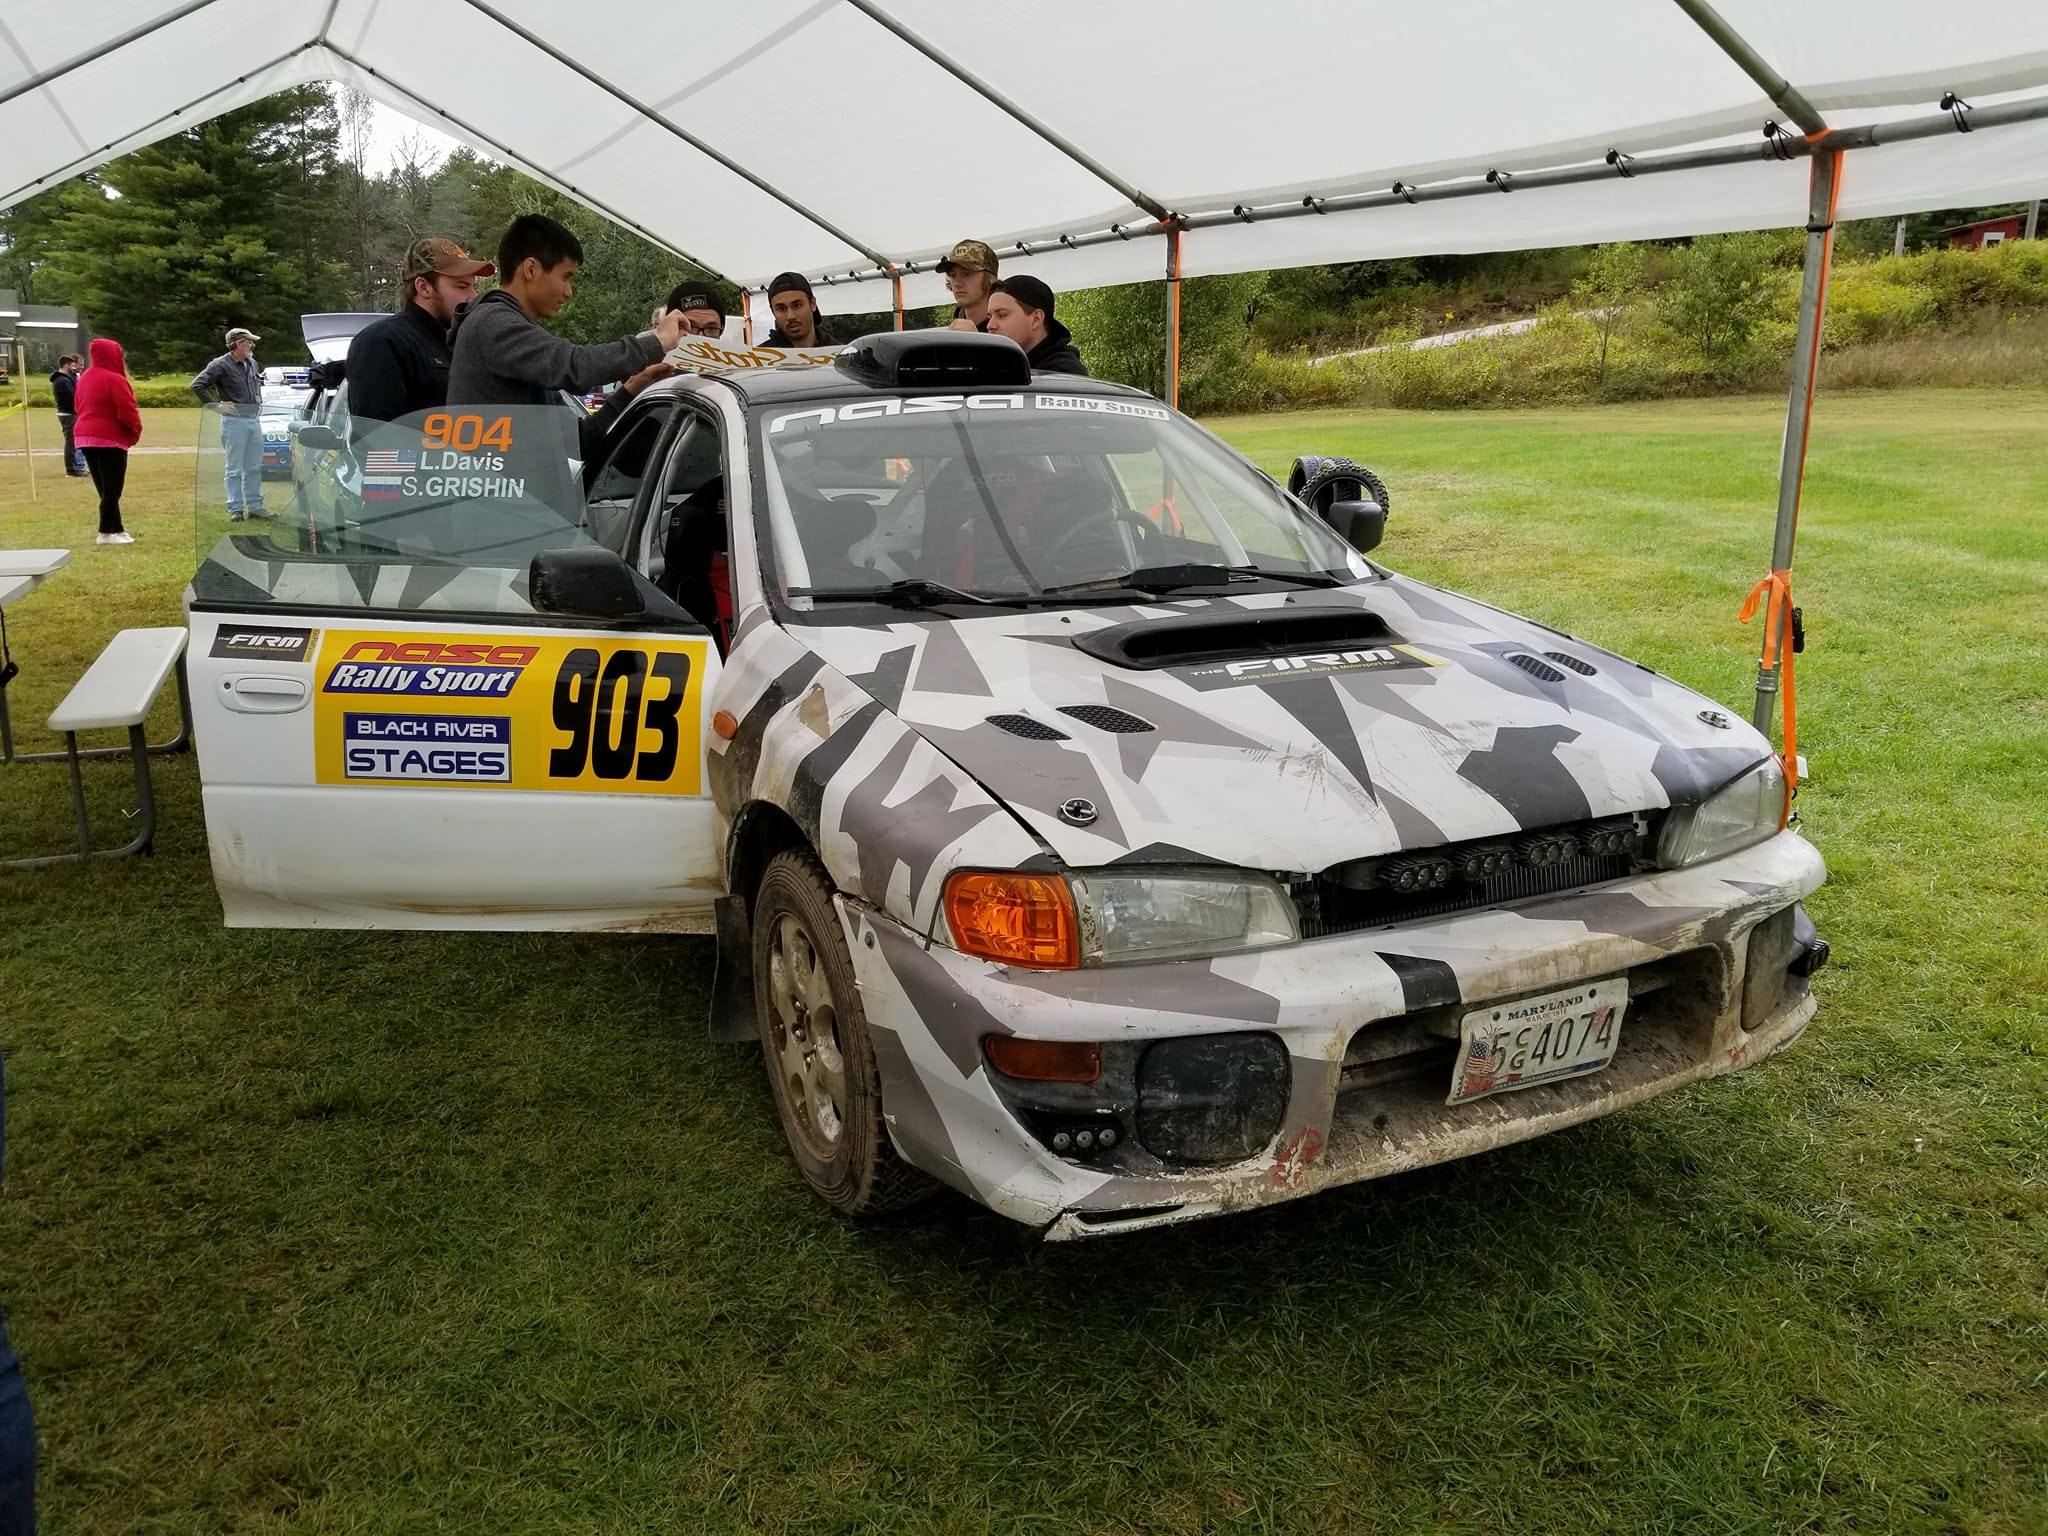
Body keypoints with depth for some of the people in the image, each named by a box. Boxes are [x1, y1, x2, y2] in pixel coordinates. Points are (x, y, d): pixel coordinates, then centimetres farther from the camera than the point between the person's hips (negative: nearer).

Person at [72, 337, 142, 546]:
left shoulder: (85, 377, 14)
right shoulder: (114, 380, -14)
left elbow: (80, 407, 19)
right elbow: (127, 411, -16)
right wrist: (136, 430, 0)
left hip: (85, 436, 8)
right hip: (110, 439, -8)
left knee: (105, 488, 12)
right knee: (112, 489, -3)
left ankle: (117, 530, 15)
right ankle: (106, 533, -3)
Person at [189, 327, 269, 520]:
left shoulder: (252, 364, 11)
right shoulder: (221, 365, -10)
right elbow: (197, 385, -13)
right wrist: (215, 405, -13)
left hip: (254, 420, 7)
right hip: (235, 422, -7)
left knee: (254, 467, 11)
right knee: (234, 468, 0)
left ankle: (255, 506, 18)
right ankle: (235, 509, 4)